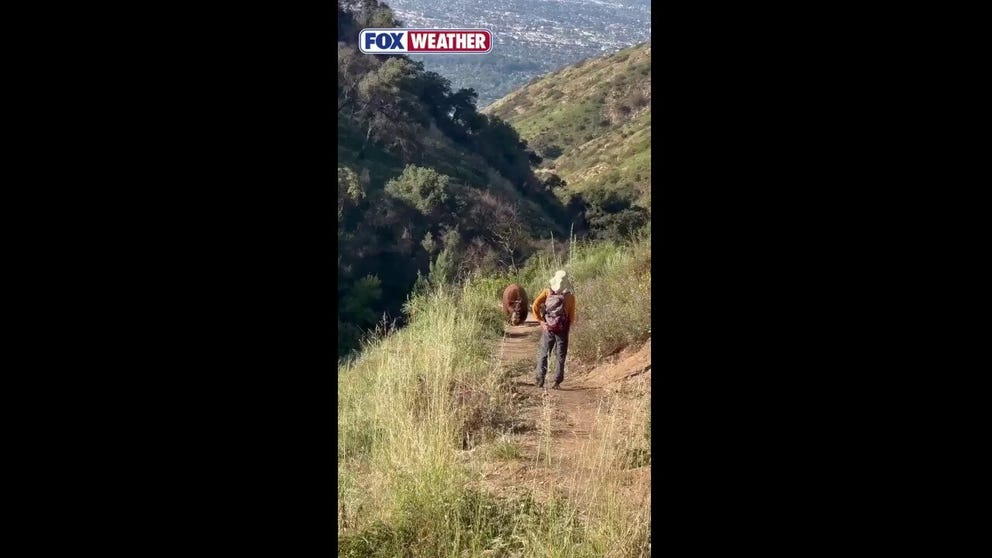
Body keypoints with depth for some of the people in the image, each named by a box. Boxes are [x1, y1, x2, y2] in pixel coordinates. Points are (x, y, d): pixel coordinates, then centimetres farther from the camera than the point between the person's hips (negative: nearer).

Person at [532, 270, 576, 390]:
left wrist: (540, 320, -2)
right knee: (560, 357, 8)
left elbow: (535, 306, -10)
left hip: (548, 329, 1)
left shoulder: (547, 292, -5)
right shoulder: (570, 297, -7)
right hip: (562, 330, -1)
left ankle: (540, 380, 6)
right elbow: (572, 316, -4)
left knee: (543, 355, 11)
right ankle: (557, 382, 6)